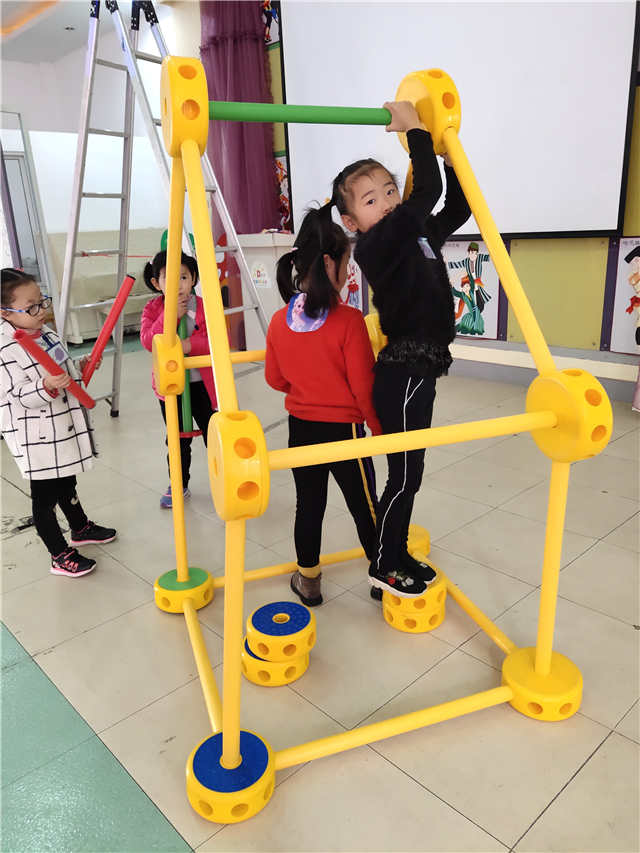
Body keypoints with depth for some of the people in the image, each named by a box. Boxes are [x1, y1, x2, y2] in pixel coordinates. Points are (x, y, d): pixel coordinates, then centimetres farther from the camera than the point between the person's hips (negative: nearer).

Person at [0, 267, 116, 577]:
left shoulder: (45, 333, 7)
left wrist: (81, 368, 9)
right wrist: (46, 387, -39)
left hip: (63, 429, 9)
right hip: (36, 439, -9)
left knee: (66, 485, 27)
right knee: (44, 497, 7)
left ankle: (80, 528, 48)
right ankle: (61, 556, 19)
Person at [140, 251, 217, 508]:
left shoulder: (205, 307, -7)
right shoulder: (152, 309, -3)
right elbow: (148, 341, -17)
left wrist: (191, 344, -31)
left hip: (202, 383, -2)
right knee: (177, 440, 16)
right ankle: (178, 485, 34)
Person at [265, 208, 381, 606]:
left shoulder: (279, 321, -4)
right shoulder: (349, 320, -20)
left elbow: (276, 378, 7)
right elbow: (363, 386, -16)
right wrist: (380, 427, -1)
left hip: (300, 427, 5)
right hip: (344, 429, -4)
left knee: (308, 505, 18)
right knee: (365, 508, 13)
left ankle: (308, 581, 33)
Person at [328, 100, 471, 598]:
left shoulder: (418, 233, 9)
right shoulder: (376, 244, -17)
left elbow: (458, 206, 18)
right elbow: (426, 195, -29)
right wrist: (414, 129, -19)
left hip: (418, 369, 9)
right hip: (403, 374, -9)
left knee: (408, 471, 18)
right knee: (404, 474, 3)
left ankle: (397, 554, 36)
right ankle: (383, 566, 22)